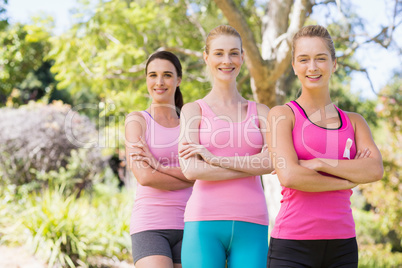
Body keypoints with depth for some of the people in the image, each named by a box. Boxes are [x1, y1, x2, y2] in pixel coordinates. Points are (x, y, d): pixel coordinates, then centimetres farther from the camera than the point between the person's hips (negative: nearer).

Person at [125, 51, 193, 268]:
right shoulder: (136, 120, 2)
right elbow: (144, 176, -12)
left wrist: (159, 167, -13)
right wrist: (191, 178, -5)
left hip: (187, 226, 3)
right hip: (150, 226, -3)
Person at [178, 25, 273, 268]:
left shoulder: (260, 112, 13)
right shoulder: (193, 110, 8)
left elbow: (274, 161, -6)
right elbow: (190, 169, -7)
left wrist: (214, 159, -10)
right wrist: (252, 167, -6)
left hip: (250, 224, 2)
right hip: (205, 223, -2)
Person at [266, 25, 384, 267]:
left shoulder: (354, 122, 12)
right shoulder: (282, 115, 1)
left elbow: (376, 169, -4)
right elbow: (289, 176, -12)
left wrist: (319, 163, -12)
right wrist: (350, 179, -3)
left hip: (342, 245, 4)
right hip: (293, 245, -3)